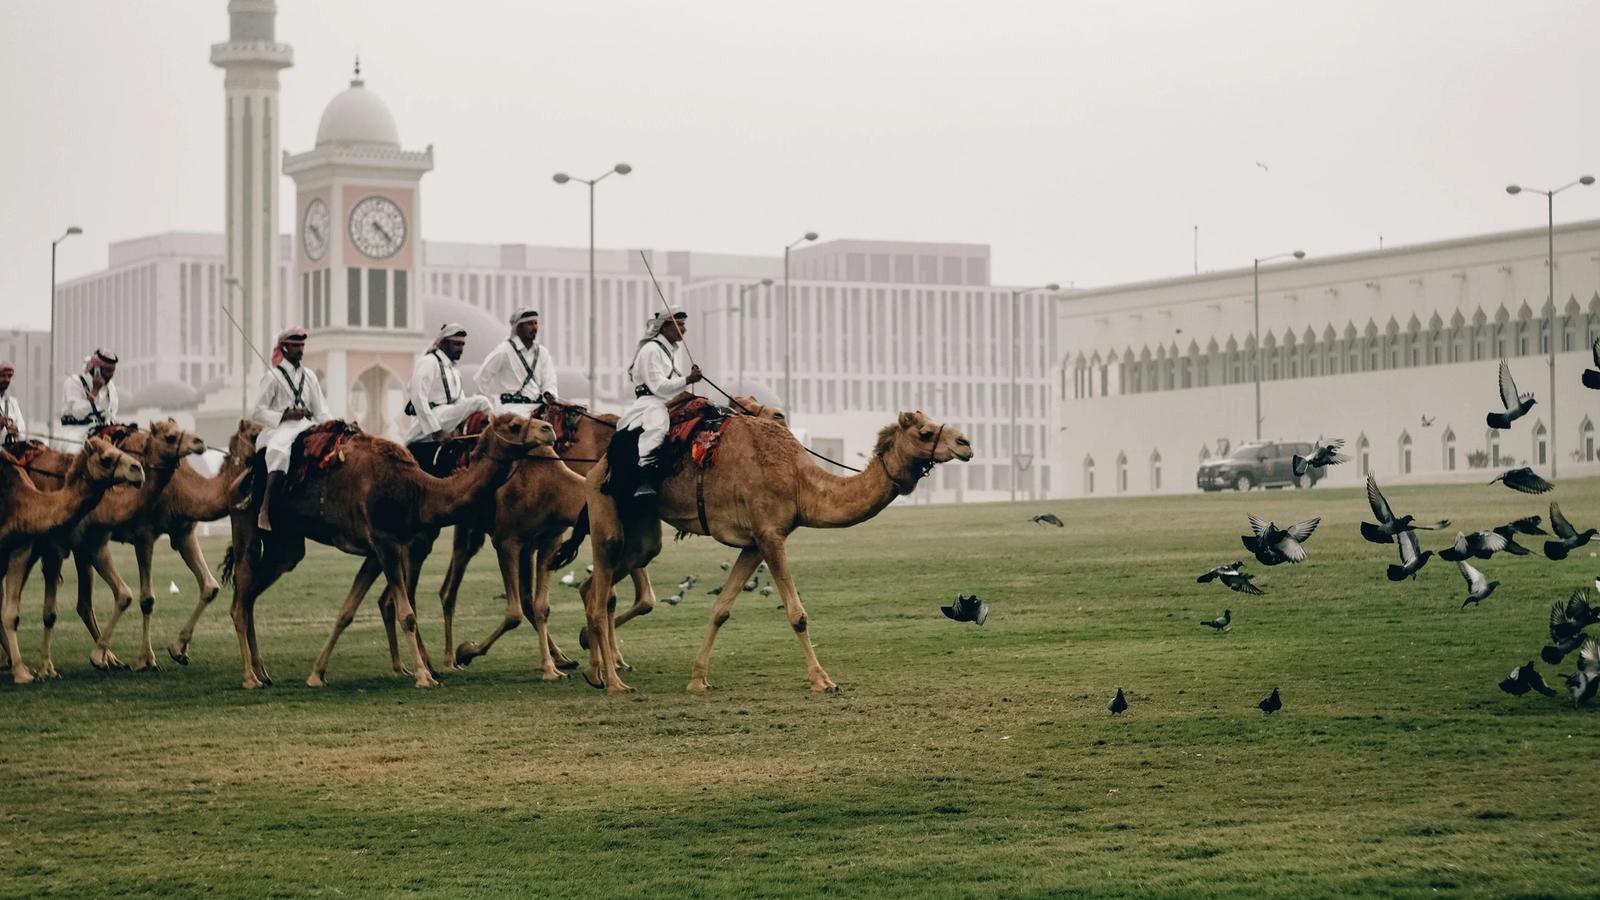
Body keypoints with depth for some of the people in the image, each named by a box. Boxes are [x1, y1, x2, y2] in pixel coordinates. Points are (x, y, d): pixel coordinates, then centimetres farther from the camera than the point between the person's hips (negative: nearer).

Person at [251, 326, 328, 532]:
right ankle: (265, 511, -39)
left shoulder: (309, 376, 18)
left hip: (306, 427, 6)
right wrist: (285, 415, -14)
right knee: (279, 452, -37)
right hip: (279, 430, -6)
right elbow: (257, 412, -2)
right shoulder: (272, 377, 3)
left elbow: (321, 411, 16)